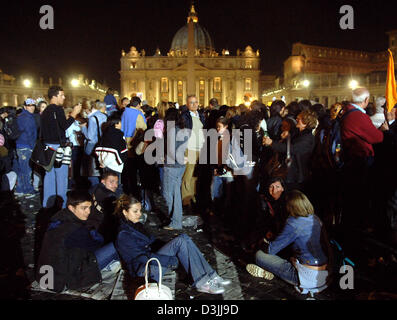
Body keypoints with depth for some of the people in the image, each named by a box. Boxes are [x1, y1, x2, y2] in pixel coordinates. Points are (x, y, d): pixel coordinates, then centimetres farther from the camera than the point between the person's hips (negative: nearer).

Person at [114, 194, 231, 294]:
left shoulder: (137, 225, 15)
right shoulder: (123, 236, -14)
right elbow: (143, 257, -19)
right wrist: (172, 260, -18)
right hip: (145, 269, -9)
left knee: (184, 238, -15)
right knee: (181, 241, -24)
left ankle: (210, 276, -19)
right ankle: (201, 282, -25)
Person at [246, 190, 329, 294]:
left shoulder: (294, 224, -18)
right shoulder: (316, 219, 5)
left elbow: (271, 250, -11)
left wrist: (265, 243, 15)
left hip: (308, 278, -8)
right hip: (324, 274, 8)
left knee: (260, 255, -5)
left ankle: (267, 273, 16)